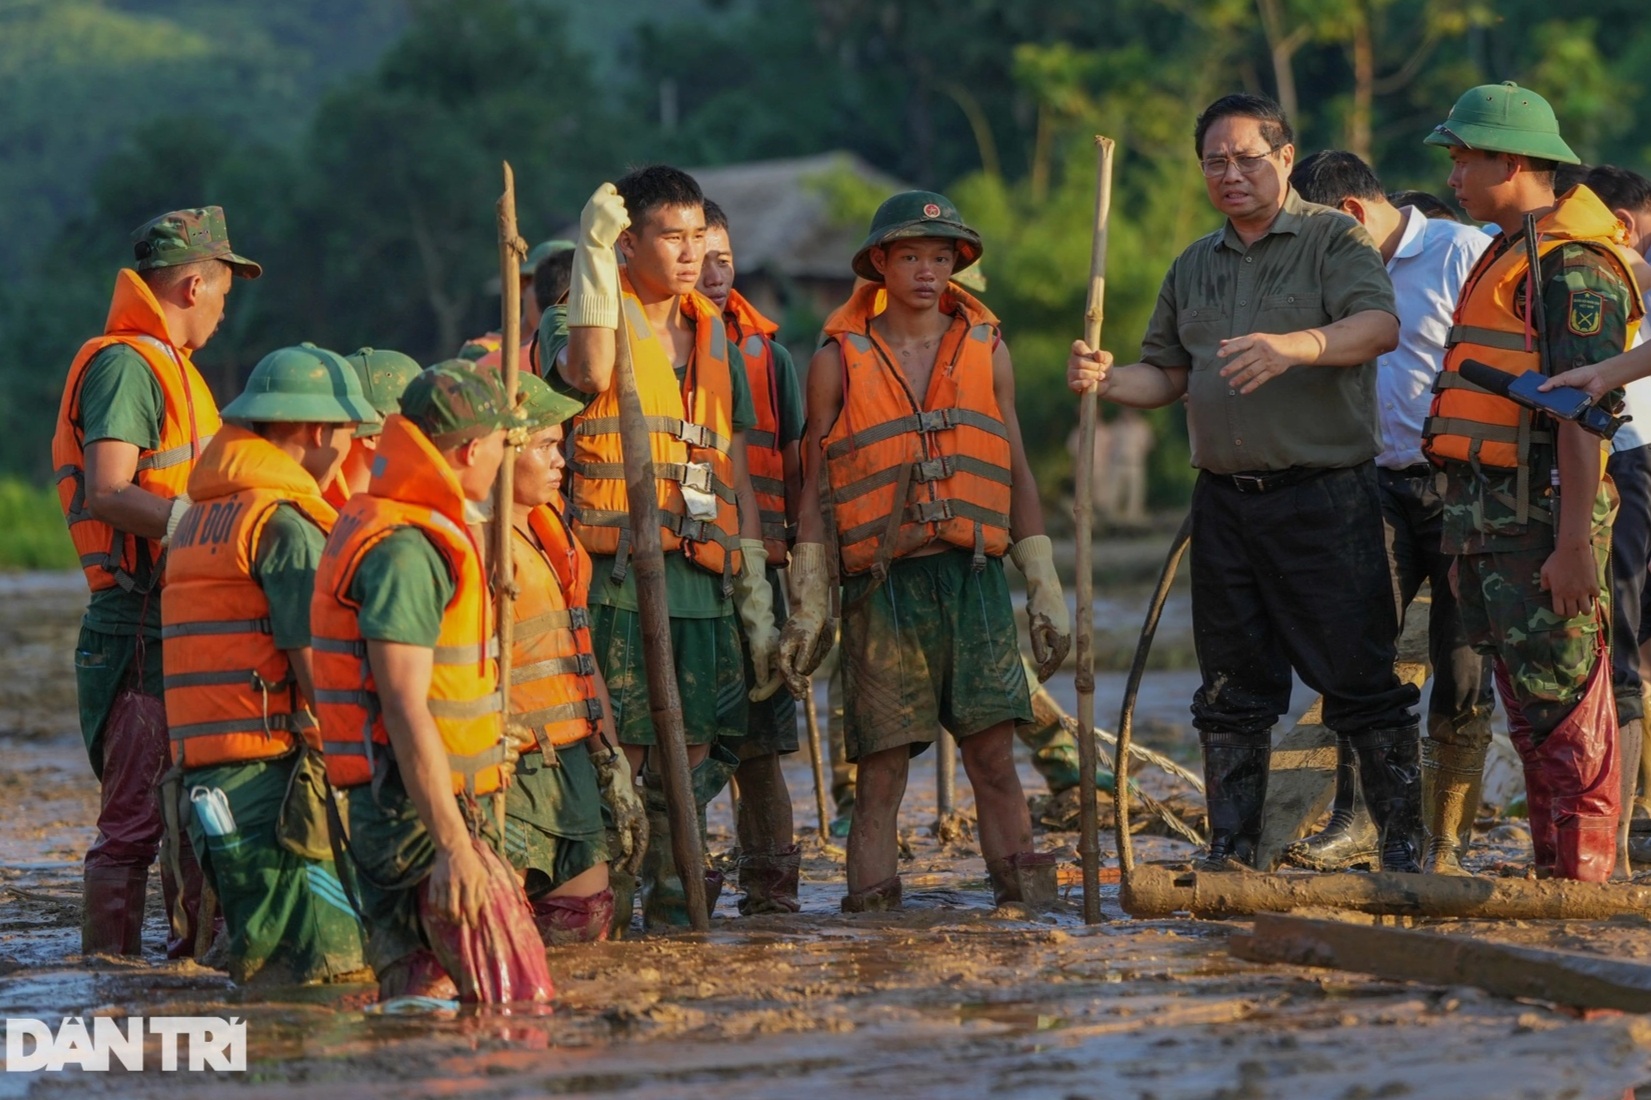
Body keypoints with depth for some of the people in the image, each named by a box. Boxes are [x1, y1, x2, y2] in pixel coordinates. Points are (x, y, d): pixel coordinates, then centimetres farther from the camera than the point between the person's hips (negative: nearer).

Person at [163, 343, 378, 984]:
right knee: (328, 965, -12)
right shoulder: (285, 522, -10)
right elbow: (319, 670, -14)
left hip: (206, 778, 9)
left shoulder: (201, 518, 20)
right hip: (271, 773, -9)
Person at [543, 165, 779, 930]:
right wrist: (593, 251, -22)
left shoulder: (714, 339, 19)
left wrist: (758, 604, 15)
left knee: (694, 754, 6)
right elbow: (589, 372, -25)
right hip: (616, 579, -5)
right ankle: (604, 916, -1)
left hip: (703, 581, 5)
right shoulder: (579, 321, 3)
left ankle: (672, 910, 15)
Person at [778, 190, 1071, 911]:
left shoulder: (987, 351, 13)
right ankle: (870, 918, 2)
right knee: (881, 769, -3)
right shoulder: (839, 359, 6)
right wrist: (808, 606, 1)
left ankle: (1024, 903, -1)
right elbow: (815, 491, 6)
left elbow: (1017, 476, 16)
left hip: (974, 576, 2)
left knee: (993, 754, -4)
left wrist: (1046, 590, 12)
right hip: (882, 582, -2)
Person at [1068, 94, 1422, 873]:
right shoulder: (1193, 268, 18)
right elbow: (1168, 374, 20)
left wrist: (1297, 346, -36)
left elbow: (1380, 326, -18)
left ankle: (1403, 846, 1)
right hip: (1225, 501, 6)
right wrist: (1108, 380, -2)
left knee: (1360, 678, -5)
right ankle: (1229, 852, 13)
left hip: (1324, 495, -5)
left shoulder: (1335, 239, -1)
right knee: (1233, 689, 8)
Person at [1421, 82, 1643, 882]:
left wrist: (1574, 544, -23)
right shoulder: (1507, 256, 19)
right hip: (1486, 516, 10)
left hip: (1541, 515, -10)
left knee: (1564, 710, -7)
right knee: (1528, 708, 12)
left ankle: (1582, 881, -4)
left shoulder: (1572, 266, -13)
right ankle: (1551, 871, 18)